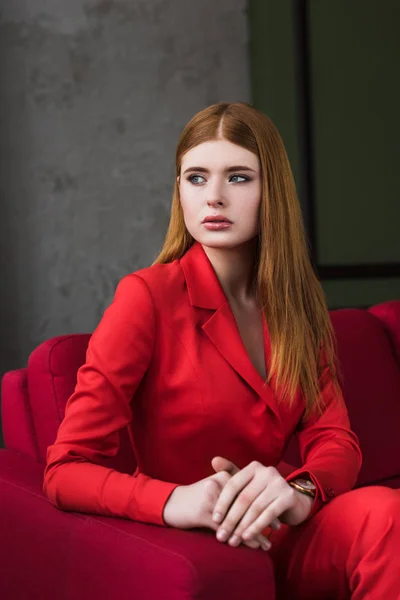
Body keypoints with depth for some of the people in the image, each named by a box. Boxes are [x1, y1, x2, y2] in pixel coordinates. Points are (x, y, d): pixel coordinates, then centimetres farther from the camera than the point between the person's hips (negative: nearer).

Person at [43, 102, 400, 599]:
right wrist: (176, 502, -32)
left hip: (283, 536, 5)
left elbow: (336, 439, 0)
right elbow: (66, 470, -13)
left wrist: (300, 493, -24)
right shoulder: (147, 296, -10)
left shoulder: (298, 299, 6)